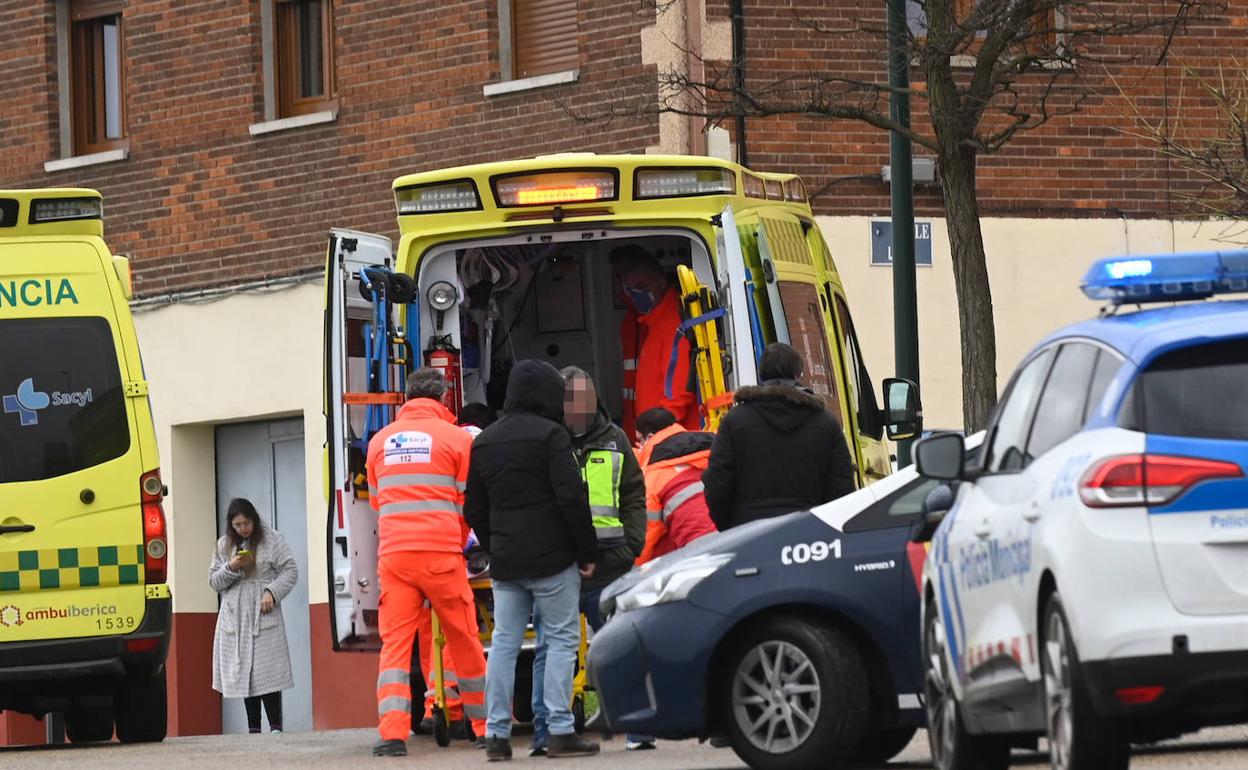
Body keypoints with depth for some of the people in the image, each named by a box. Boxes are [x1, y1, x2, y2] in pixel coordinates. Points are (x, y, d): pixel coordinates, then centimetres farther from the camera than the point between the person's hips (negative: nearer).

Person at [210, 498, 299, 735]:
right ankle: (253, 727, 5)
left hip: (263, 615, -4)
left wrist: (272, 592, -13)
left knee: (267, 670, -9)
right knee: (243, 672, 1)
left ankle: (275, 725, -6)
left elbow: (290, 571, 1)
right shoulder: (224, 545, 13)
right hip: (235, 616, 4)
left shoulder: (271, 540, 2)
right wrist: (231, 568, -7)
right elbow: (214, 581, 12)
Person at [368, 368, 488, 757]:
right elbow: (468, 504, 5)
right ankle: (486, 727, 19)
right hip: (442, 555, -2)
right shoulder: (456, 438, 1)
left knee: (394, 642, -1)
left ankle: (392, 733, -15)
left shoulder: (380, 442, 11)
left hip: (393, 554, 2)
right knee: (464, 642, 10)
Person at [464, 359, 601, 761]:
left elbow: (473, 509, 17)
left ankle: (497, 734, 4)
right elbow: (571, 498, -14)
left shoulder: (484, 442, 13)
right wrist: (587, 551, -7)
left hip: (505, 562, 6)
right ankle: (560, 731, -7)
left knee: (504, 643, 7)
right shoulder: (550, 434, -8)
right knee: (561, 639, -1)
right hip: (552, 559, -6)